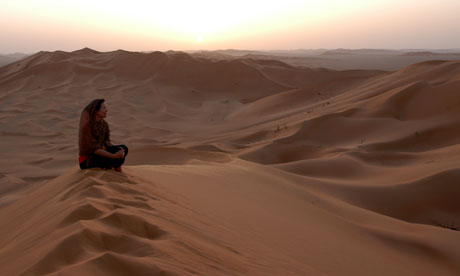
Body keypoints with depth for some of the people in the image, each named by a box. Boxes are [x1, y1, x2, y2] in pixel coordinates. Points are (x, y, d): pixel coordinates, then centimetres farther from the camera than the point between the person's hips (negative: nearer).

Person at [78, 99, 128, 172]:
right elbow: (94, 149, -26)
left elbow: (107, 142, 3)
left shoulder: (104, 124, 1)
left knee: (124, 149, -9)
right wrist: (114, 156, -32)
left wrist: (119, 149, -18)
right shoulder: (87, 125, -23)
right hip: (87, 160, -8)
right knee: (118, 158, -25)